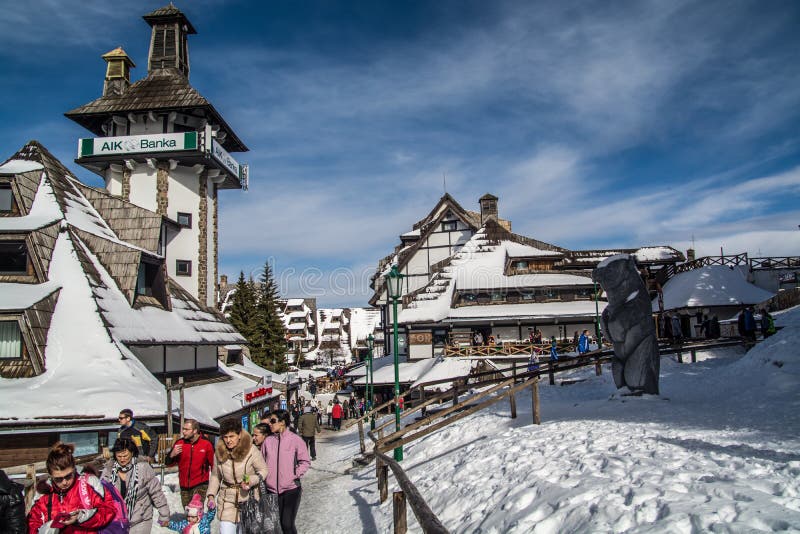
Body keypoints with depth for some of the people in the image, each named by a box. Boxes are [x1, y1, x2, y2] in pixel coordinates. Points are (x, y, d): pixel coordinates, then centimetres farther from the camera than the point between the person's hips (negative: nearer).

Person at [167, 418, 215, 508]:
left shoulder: (206, 444, -8)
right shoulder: (179, 443, -2)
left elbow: (213, 464, 1)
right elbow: (168, 463, 6)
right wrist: (172, 455, -16)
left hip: (200, 485, -4)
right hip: (184, 485, 4)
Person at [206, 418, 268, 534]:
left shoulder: (251, 450, -13)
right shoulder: (219, 452, -2)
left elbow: (263, 470, -4)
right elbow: (215, 475, 11)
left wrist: (251, 481, -21)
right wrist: (211, 495, 1)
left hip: (249, 498, -2)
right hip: (227, 500, 2)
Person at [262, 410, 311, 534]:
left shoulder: (295, 439, -6)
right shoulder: (268, 441, 4)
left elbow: (305, 462, -1)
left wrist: (296, 475, -11)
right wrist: (265, 477, -1)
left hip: (291, 488, -4)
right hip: (272, 489, 4)